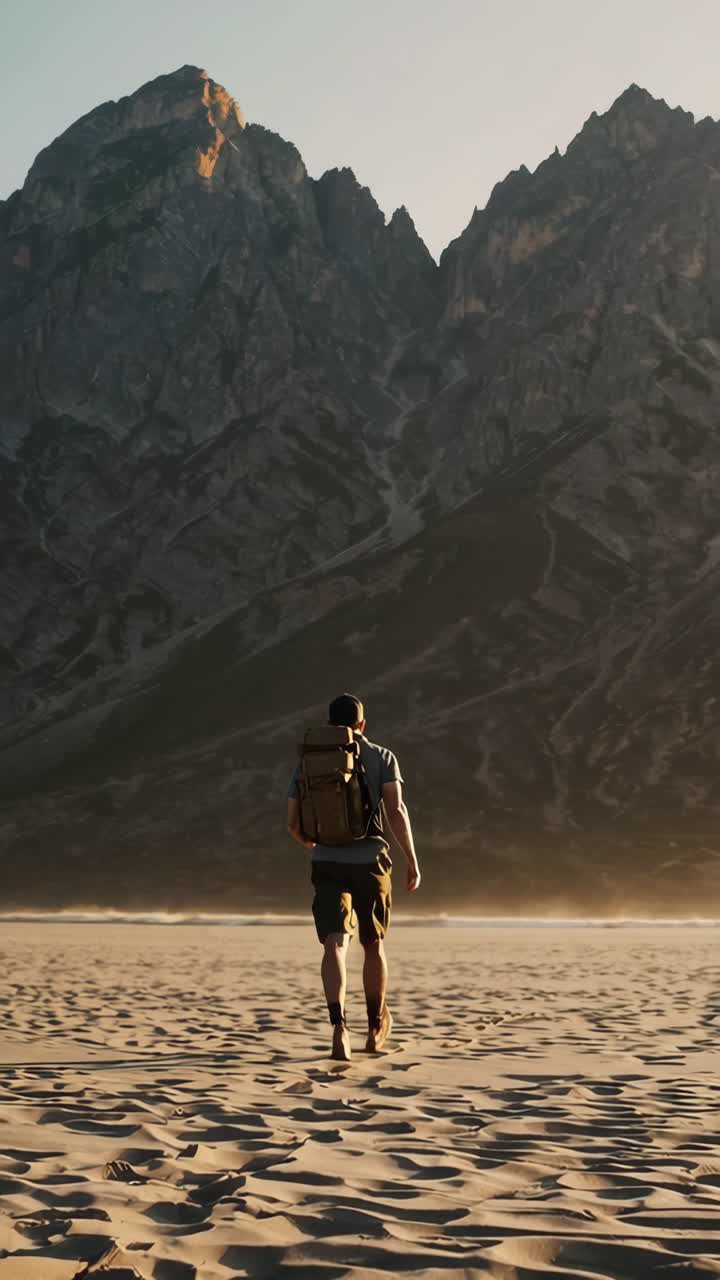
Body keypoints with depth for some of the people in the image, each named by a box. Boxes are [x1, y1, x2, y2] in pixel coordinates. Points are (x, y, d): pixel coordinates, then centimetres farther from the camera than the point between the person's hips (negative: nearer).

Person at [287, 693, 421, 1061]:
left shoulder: (306, 763, 11)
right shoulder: (381, 758, 5)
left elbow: (293, 824, 11)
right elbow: (396, 811, -8)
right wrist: (412, 860, -4)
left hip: (327, 863, 1)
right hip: (370, 858, 0)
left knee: (335, 944, -8)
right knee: (373, 944, 15)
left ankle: (339, 1026, -30)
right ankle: (376, 1027, 31)